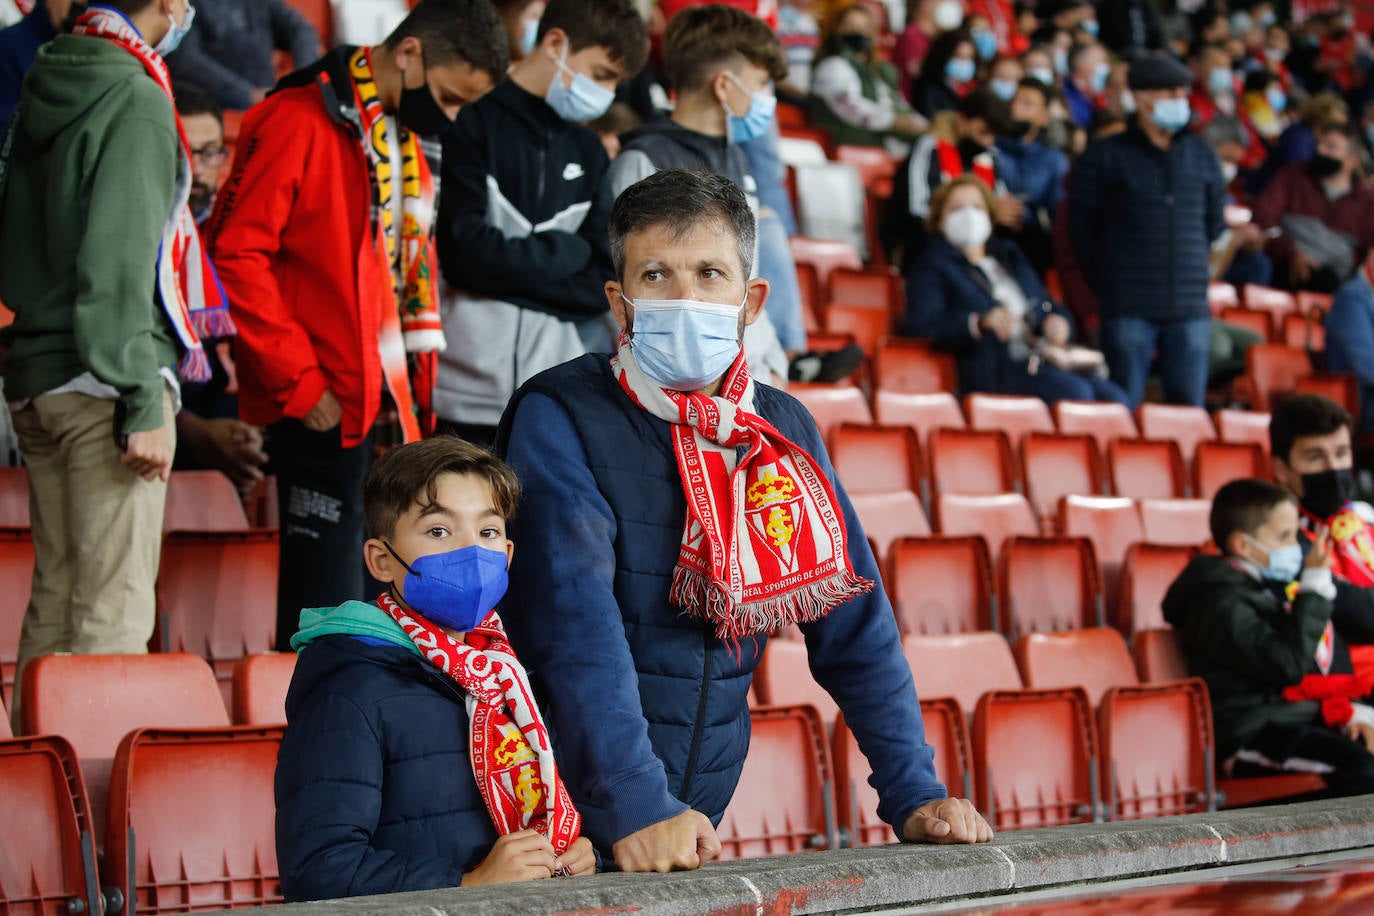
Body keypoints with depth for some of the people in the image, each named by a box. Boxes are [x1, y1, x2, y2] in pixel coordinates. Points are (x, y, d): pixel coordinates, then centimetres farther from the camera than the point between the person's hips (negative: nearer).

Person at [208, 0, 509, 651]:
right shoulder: (299, 122, -11)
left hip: (389, 402, 8)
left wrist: (418, 387, 13)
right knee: (326, 591, -5)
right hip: (325, 406, -8)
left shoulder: (408, 143, 17)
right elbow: (237, 255, -16)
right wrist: (299, 382, -16)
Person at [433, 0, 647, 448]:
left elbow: (603, 279, 5)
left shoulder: (588, 153, 14)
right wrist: (565, 252, -3)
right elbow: (466, 252, -15)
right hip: (469, 391, -5)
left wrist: (512, 275, -9)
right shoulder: (473, 122, -4)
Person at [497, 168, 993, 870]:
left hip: (696, 827, 5)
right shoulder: (559, 420, -11)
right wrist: (639, 808, -32)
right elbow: (577, 623, -22)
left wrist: (914, 795, 0)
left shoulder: (786, 431, 6)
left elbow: (854, 624, 9)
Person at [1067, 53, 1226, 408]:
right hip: (1128, 309, -3)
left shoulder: (1202, 155, 13)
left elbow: (1216, 218, 22)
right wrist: (1106, 281, 7)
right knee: (1126, 406, -4)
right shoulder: (1105, 156, 2)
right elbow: (1081, 225, 5)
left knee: (1189, 404, 2)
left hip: (1190, 308, 3)